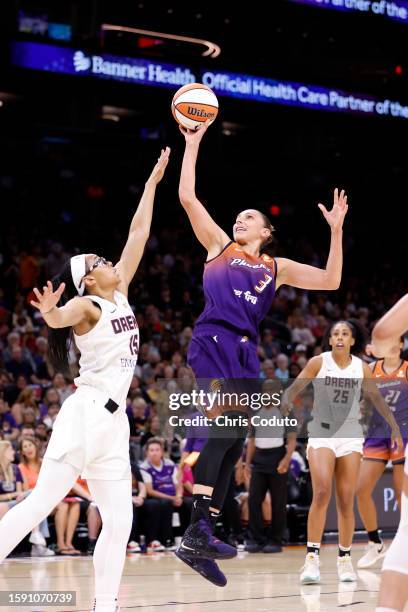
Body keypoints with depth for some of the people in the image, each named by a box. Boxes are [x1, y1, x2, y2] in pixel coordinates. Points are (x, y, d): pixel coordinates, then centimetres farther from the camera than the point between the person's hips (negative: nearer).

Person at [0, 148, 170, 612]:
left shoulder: (120, 295, 16)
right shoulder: (86, 305, -4)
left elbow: (138, 234, 21)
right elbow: (60, 318, -29)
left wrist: (153, 181, 23)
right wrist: (50, 311, -52)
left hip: (113, 420, 8)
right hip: (86, 412, -8)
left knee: (119, 522, 1)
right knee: (42, 501, -14)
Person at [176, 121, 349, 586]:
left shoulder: (277, 267, 24)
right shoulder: (218, 245, 17)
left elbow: (330, 281, 17)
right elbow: (187, 196, 10)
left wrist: (336, 231, 9)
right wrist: (192, 143, 10)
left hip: (245, 352, 5)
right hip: (213, 340, -5)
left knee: (232, 443, 1)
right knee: (227, 428, -26)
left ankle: (196, 544, 2)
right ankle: (198, 529, -33)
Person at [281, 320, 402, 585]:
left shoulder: (362, 368, 5)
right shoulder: (319, 362, -2)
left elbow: (377, 398, 13)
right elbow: (295, 388, -8)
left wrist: (395, 427, 10)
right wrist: (284, 406, -29)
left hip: (351, 436, 2)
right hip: (321, 434, -2)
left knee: (346, 500, 1)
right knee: (321, 493, -19)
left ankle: (345, 558, 12)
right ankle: (312, 557, -20)